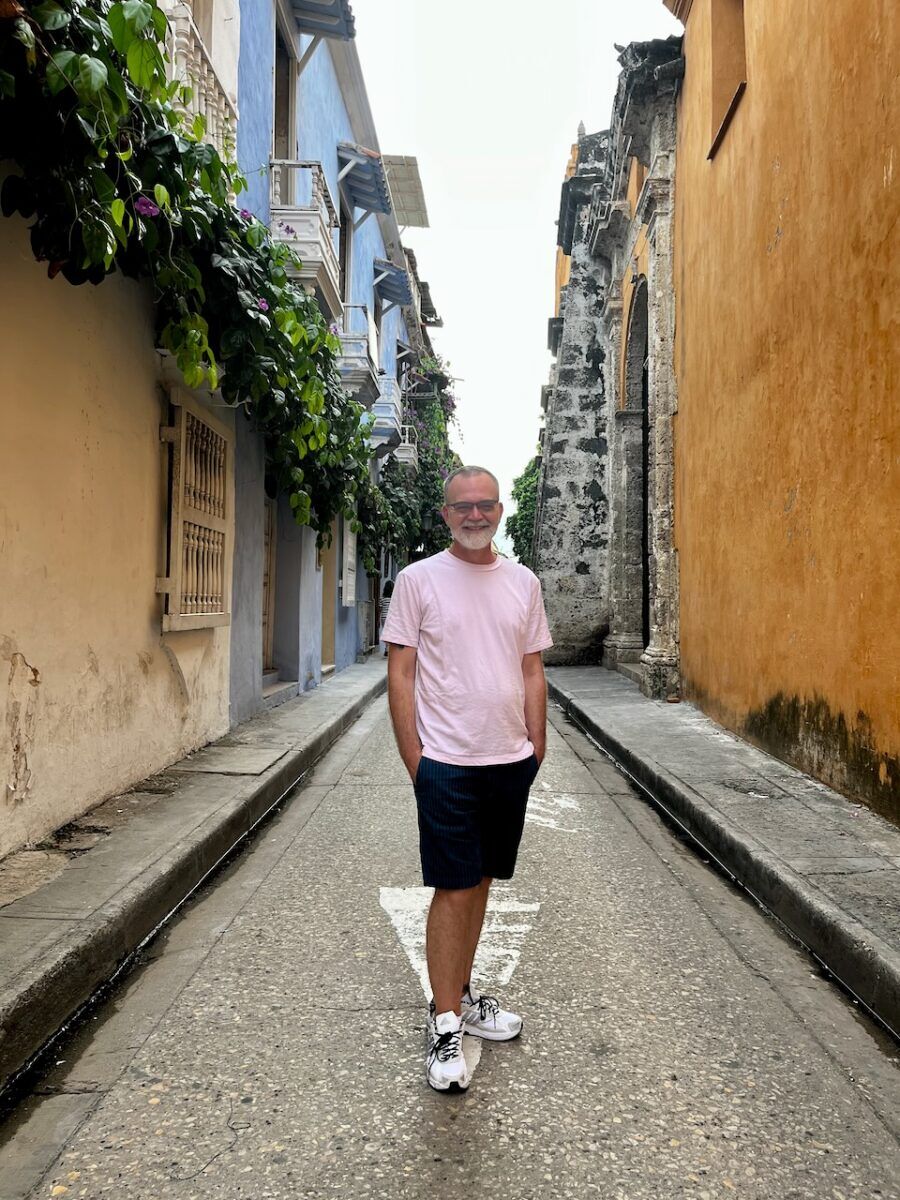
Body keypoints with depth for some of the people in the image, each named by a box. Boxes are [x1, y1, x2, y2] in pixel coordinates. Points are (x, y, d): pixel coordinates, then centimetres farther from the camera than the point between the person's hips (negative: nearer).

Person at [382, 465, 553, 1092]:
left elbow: (533, 671, 11)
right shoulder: (419, 580, -4)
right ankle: (446, 1026, 12)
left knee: (481, 882, 16)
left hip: (510, 761, 5)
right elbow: (401, 674, -5)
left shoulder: (523, 582, 7)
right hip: (447, 762, -4)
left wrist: (536, 747, 8)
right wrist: (414, 758, -9)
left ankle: (463, 992, 34)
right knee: (454, 890, -1)